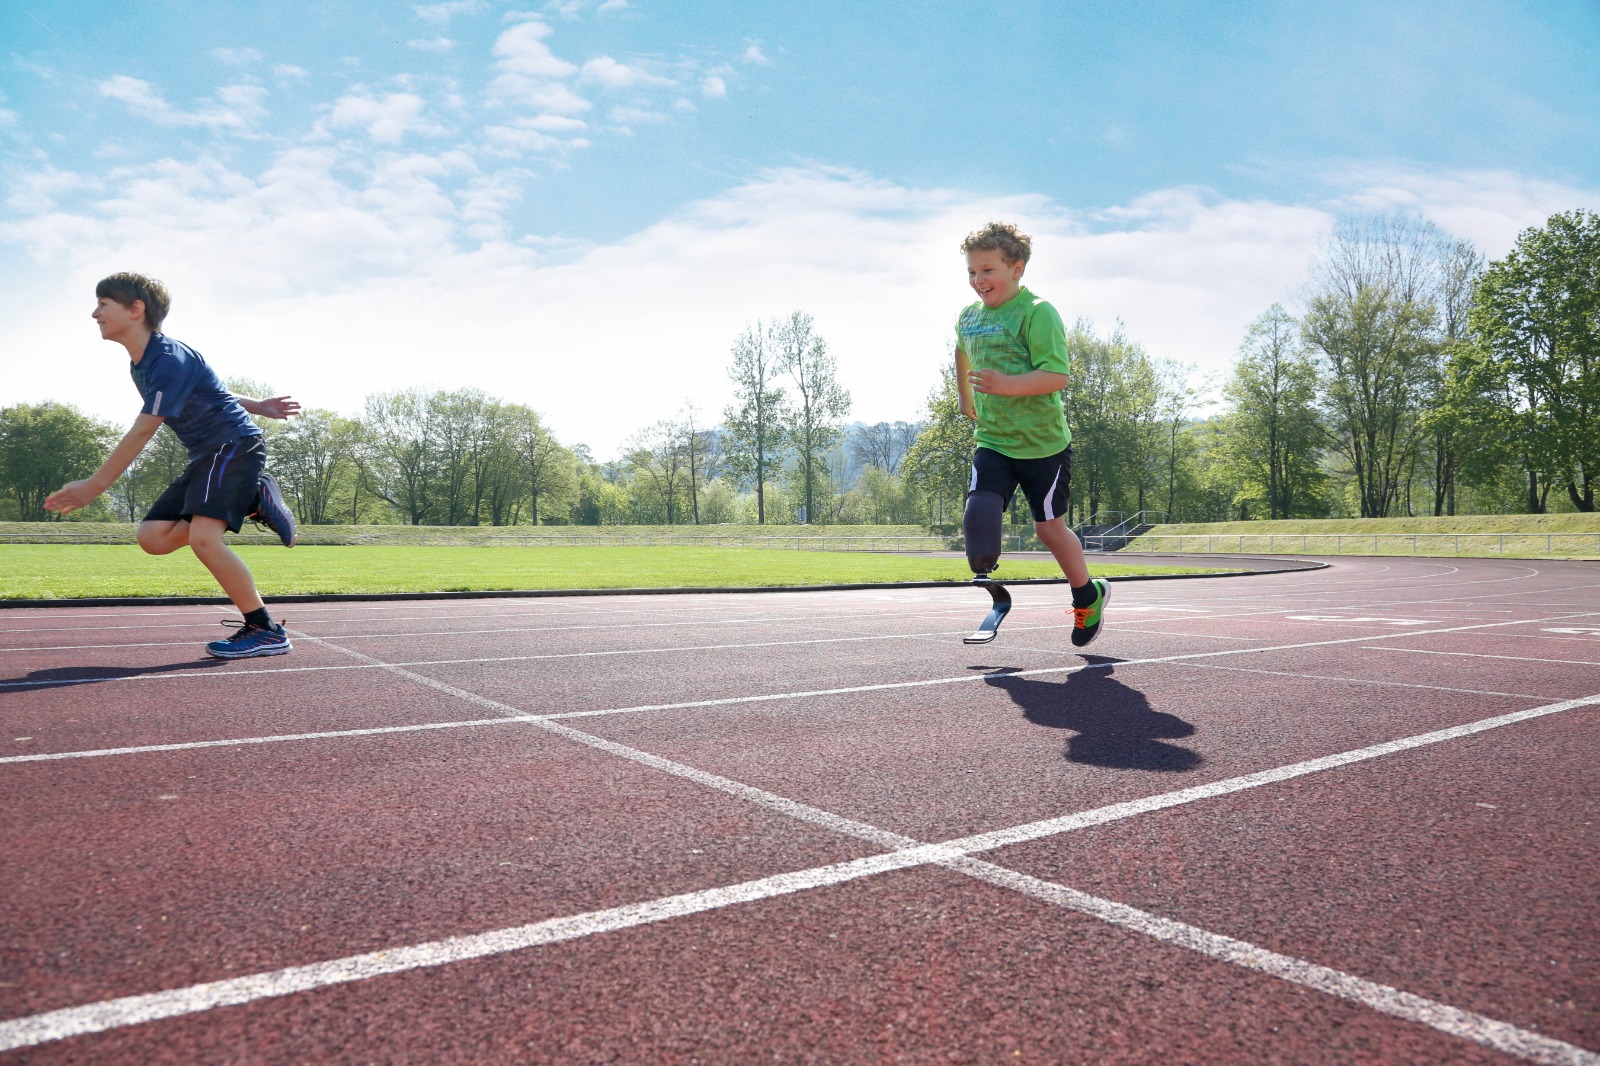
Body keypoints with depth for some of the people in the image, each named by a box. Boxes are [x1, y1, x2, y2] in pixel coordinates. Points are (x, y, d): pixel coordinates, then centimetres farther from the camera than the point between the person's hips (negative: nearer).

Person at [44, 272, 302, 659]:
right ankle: (251, 500, 2)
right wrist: (256, 406, 24)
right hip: (207, 456, 10)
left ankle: (266, 631, -19)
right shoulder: (141, 367, 13)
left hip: (236, 445, -10)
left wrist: (94, 486, -14)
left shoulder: (170, 359, -17)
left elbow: (142, 432, -18)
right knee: (153, 537, -1)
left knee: (203, 537, -25)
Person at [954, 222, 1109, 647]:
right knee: (978, 513, -17)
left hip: (1043, 444, -5)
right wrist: (966, 399, 33)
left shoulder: (1037, 313, -13)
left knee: (1049, 526, 8)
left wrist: (1007, 384, -34)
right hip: (992, 442, 5)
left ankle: (1088, 595, 33)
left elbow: (1057, 375, -23)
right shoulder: (968, 317, 7)